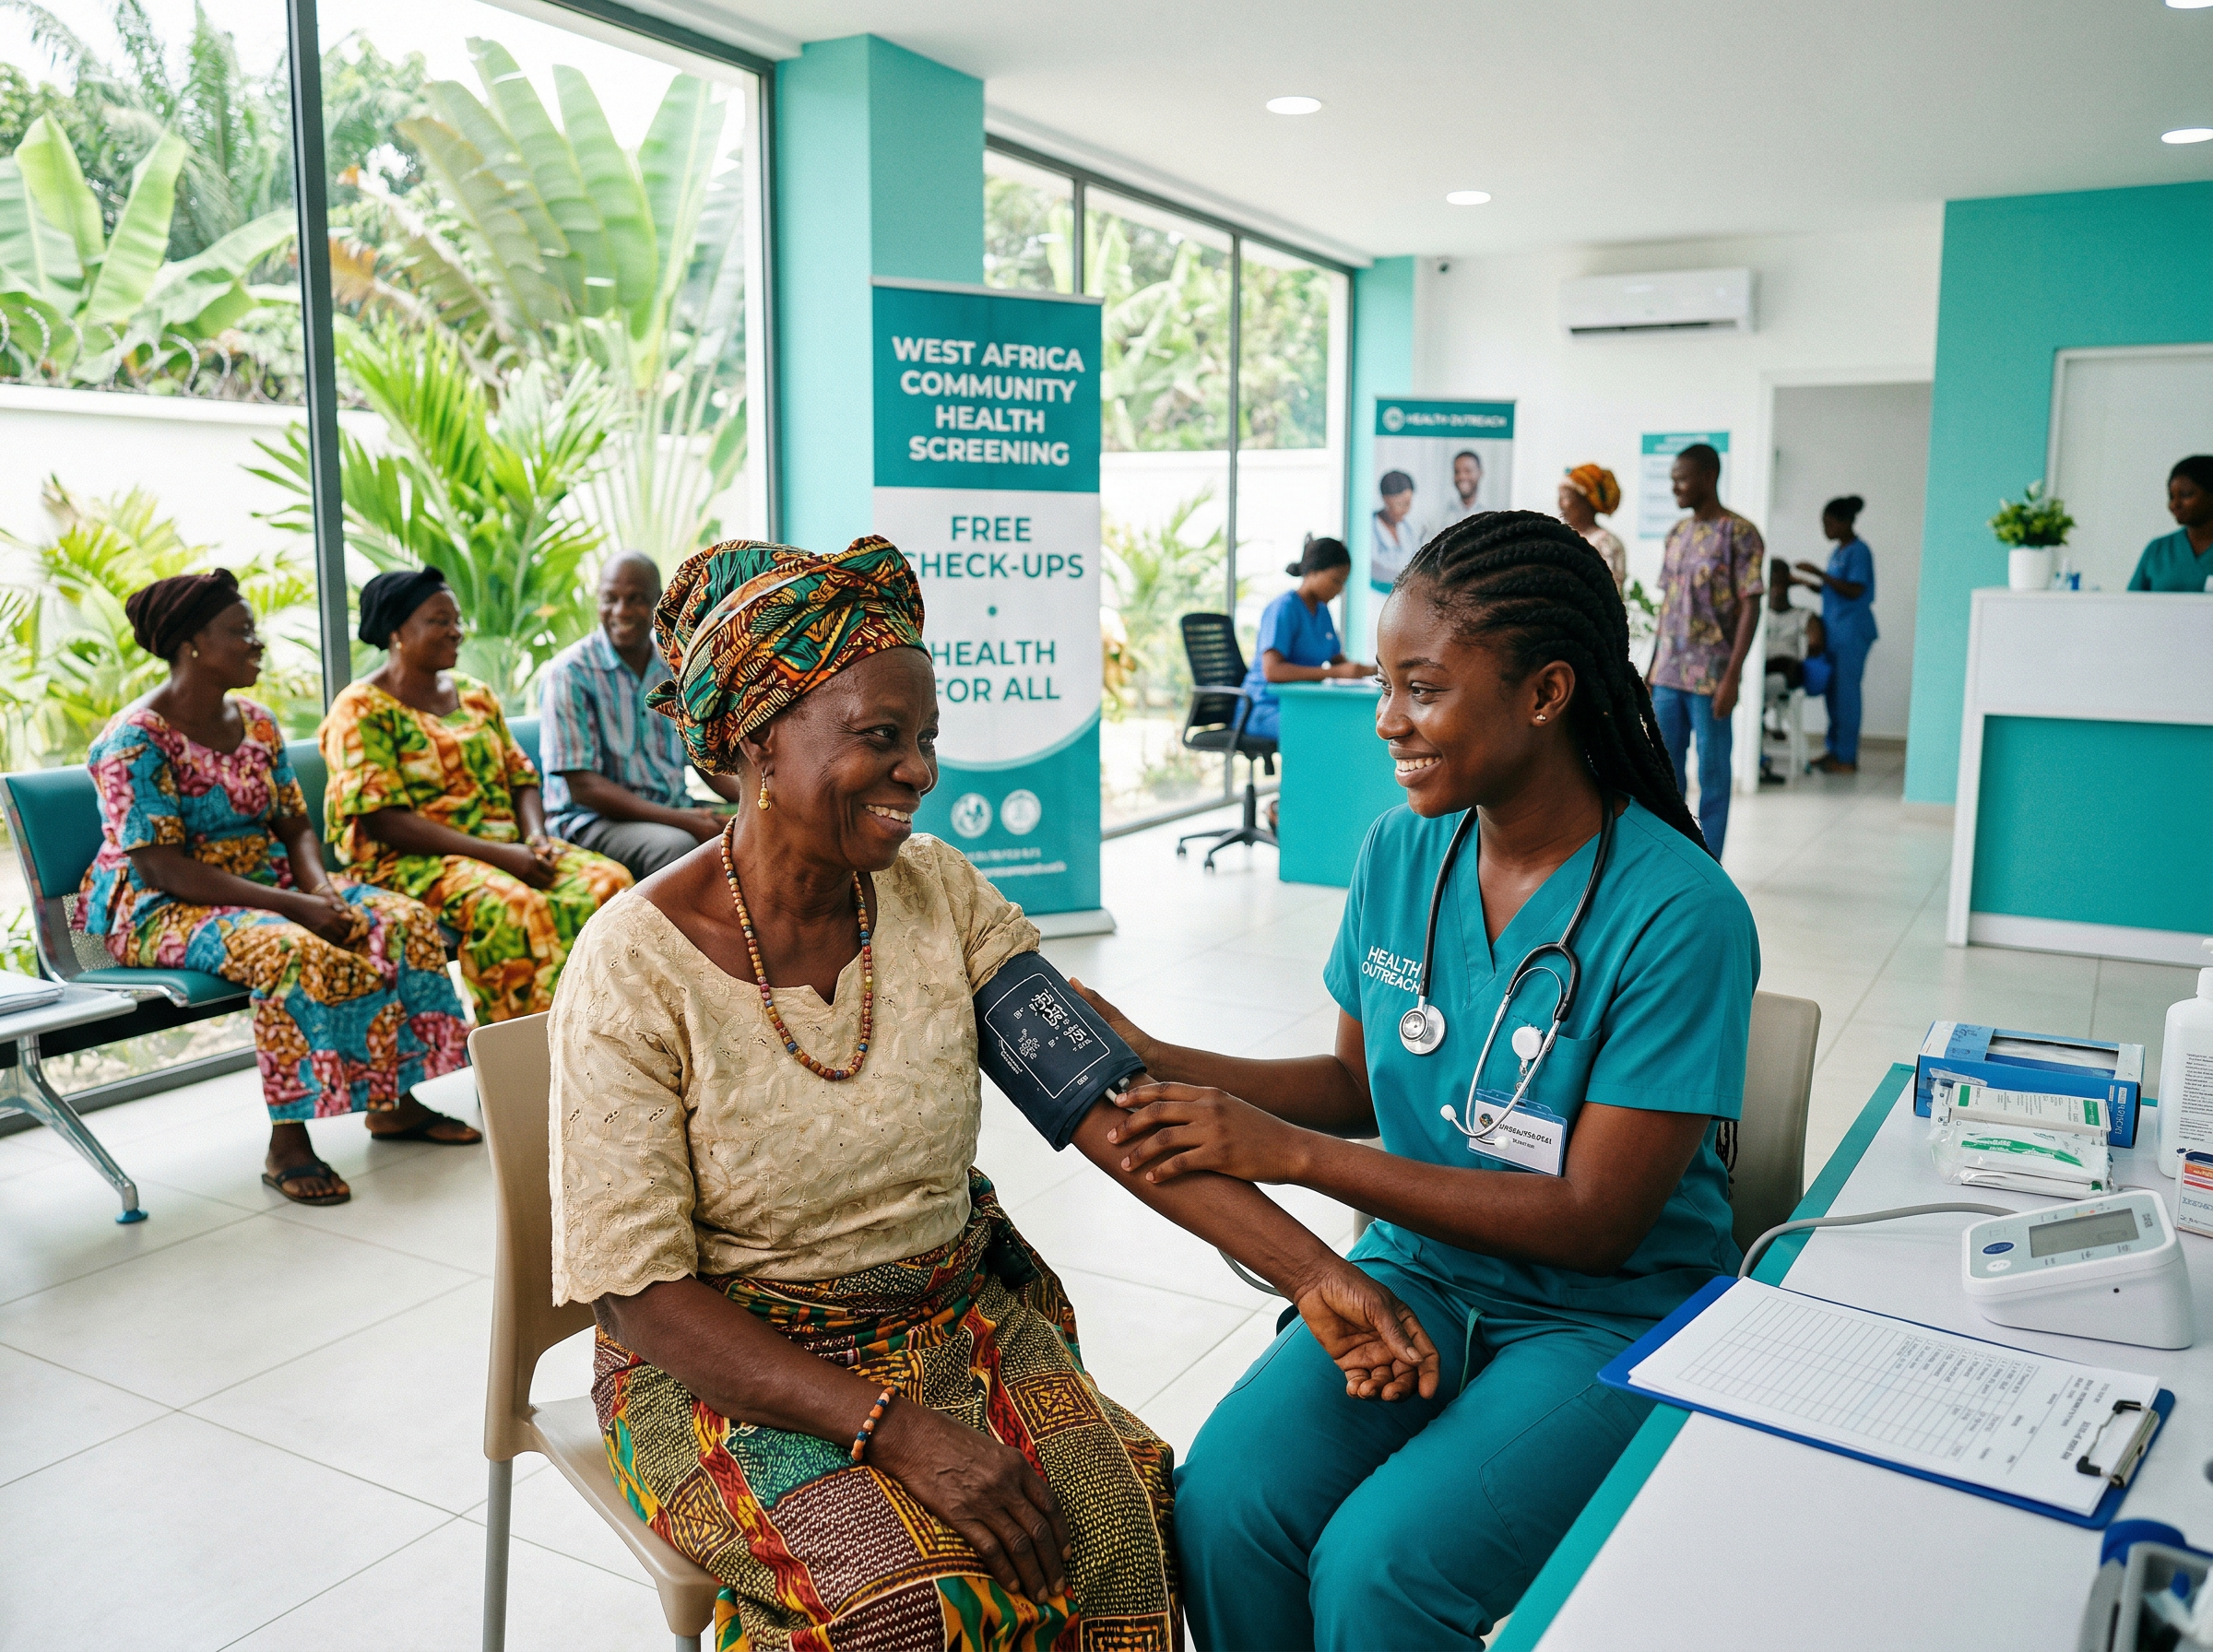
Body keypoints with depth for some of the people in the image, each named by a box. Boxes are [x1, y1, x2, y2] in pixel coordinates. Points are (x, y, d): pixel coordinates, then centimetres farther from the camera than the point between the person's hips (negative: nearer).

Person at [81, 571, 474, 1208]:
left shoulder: (256, 722, 8)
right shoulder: (134, 741, -15)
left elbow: (295, 827, 11)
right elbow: (167, 872, -22)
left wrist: (319, 886, -13)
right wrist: (296, 906, -27)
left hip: (267, 890, 8)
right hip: (162, 912, -7)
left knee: (401, 918, -14)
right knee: (299, 953, -36)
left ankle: (394, 1102, -4)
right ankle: (287, 1144, -26)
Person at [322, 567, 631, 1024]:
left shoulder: (475, 695, 18)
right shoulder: (360, 710, -3)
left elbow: (521, 778, 18)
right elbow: (381, 820, -13)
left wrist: (536, 838, -7)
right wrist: (498, 854, -20)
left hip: (507, 847, 6)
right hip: (412, 862, -6)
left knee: (608, 881, -22)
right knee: (513, 908, -37)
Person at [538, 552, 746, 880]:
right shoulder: (568, 672, -8)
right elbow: (582, 787, -14)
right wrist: (679, 819, -23)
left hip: (676, 812, 6)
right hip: (590, 820, -6)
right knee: (678, 846, -36)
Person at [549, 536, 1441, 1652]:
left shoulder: (939, 893, -5)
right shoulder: (634, 968, -17)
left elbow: (1102, 1101, -12)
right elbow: (642, 1295, -17)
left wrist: (1309, 1270, -23)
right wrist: (901, 1432, -25)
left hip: (956, 1321, 4)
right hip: (731, 1364, -3)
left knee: (1121, 1537, -17)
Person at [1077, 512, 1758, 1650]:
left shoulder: (1678, 913, -18)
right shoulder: (1401, 851, -1)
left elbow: (1595, 1221, -19)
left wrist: (1289, 1150, -23)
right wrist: (1156, 1065, -3)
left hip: (1612, 1314, -4)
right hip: (1420, 1269, 5)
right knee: (1221, 1503, -20)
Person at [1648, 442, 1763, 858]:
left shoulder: (1739, 533, -8)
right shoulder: (1677, 533, 13)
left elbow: (1750, 607, -11)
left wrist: (1731, 677, -17)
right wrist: (1654, 667, 14)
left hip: (1710, 678, -6)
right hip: (1668, 673, 6)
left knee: (1712, 771, 2)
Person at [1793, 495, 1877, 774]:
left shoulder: (1858, 552, -11)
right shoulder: (1838, 551, 16)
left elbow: (1854, 591, -19)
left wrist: (1819, 574, -21)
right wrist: (1807, 583, 10)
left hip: (1852, 632, -9)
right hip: (1834, 630, 9)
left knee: (1846, 691, -6)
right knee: (1833, 691, 11)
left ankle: (1847, 758, -2)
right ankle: (1834, 750, 18)